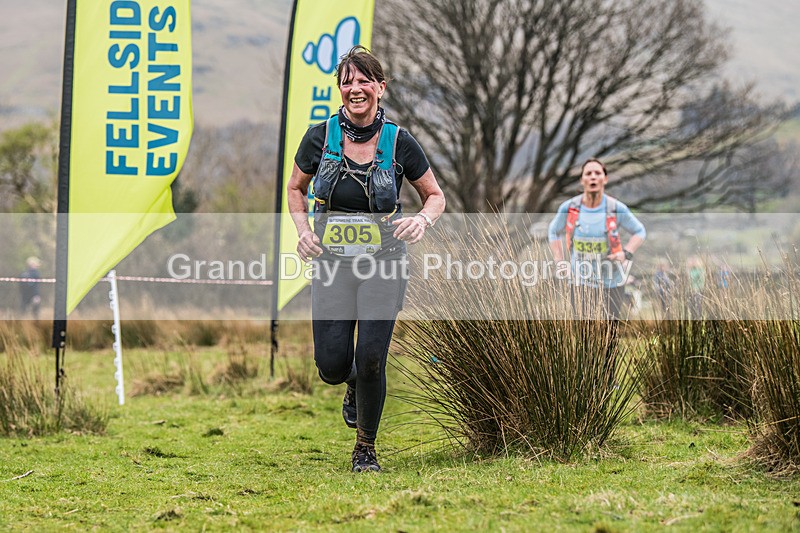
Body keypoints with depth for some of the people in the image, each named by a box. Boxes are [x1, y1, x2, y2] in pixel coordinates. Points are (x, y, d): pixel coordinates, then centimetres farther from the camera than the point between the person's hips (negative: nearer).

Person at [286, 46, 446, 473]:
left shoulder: (399, 142, -5)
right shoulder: (320, 137, -3)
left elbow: (435, 196, 7)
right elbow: (295, 189, 13)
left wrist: (422, 220, -15)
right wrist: (303, 230, -5)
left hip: (384, 263, -1)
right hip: (331, 262, 1)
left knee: (371, 359, -11)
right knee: (332, 365, -5)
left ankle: (366, 448, 12)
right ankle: (354, 385, 35)